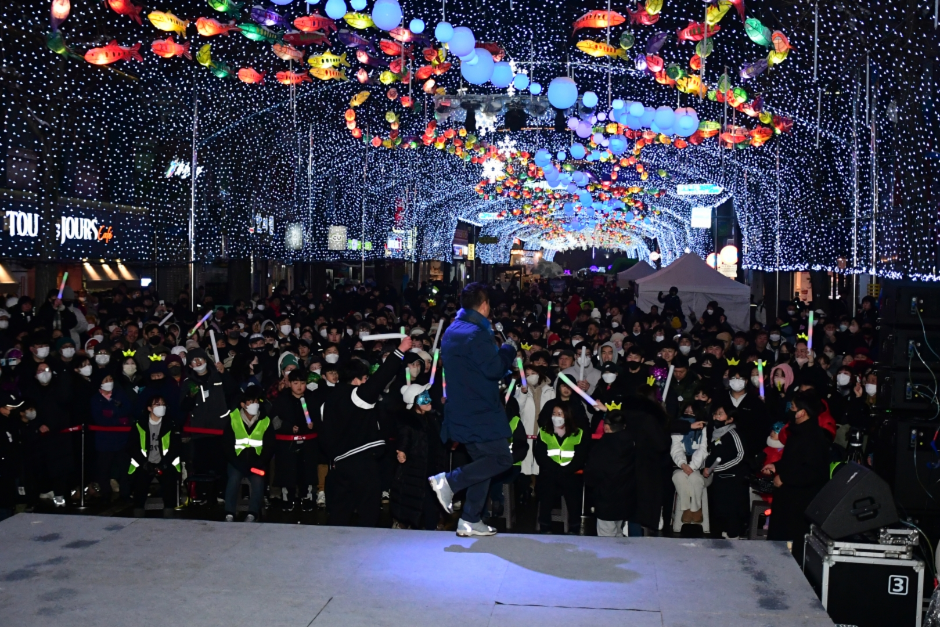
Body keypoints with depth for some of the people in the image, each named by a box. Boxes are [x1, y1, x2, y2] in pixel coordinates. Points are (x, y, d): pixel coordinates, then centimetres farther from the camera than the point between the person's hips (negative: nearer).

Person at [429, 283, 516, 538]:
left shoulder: (451, 332, 12)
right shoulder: (476, 334, -18)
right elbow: (495, 369, -21)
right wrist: (508, 350, -2)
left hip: (460, 410, 10)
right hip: (480, 413, -10)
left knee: (484, 462, 14)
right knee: (502, 459, -4)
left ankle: (470, 521, 14)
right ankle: (449, 481, -9)